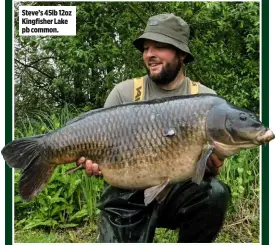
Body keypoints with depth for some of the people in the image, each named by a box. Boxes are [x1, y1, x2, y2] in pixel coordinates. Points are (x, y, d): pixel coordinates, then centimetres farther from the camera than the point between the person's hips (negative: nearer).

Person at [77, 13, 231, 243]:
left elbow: (211, 165, 1)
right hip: (129, 195, 0)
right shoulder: (124, 92, -1)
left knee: (215, 193, -28)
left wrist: (212, 166, -23)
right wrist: (94, 161, -23)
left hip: (179, 191, 1)